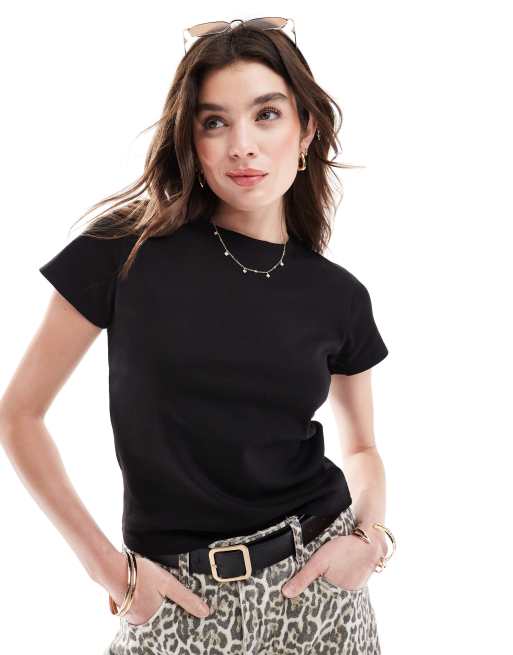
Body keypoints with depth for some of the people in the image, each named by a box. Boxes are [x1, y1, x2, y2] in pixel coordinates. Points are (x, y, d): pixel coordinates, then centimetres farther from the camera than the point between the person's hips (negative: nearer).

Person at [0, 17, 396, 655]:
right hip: (183, 600, -2)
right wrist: (106, 562, -9)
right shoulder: (129, 250, -10)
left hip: (317, 584, 3)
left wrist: (372, 535, -5)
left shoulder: (338, 296, -2)